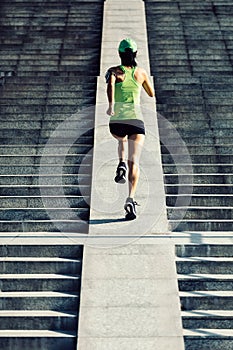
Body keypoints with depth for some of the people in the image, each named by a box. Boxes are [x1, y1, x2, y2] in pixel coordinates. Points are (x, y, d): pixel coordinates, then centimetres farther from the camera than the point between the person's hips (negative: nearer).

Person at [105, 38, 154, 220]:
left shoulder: (114, 71, 5)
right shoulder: (141, 72, 11)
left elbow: (110, 84, -19)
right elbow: (152, 93, 26)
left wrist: (111, 105, -29)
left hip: (116, 121, 1)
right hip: (136, 120, -1)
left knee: (122, 140, 38)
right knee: (134, 162, -7)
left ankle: (122, 165, 13)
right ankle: (131, 198, -27)